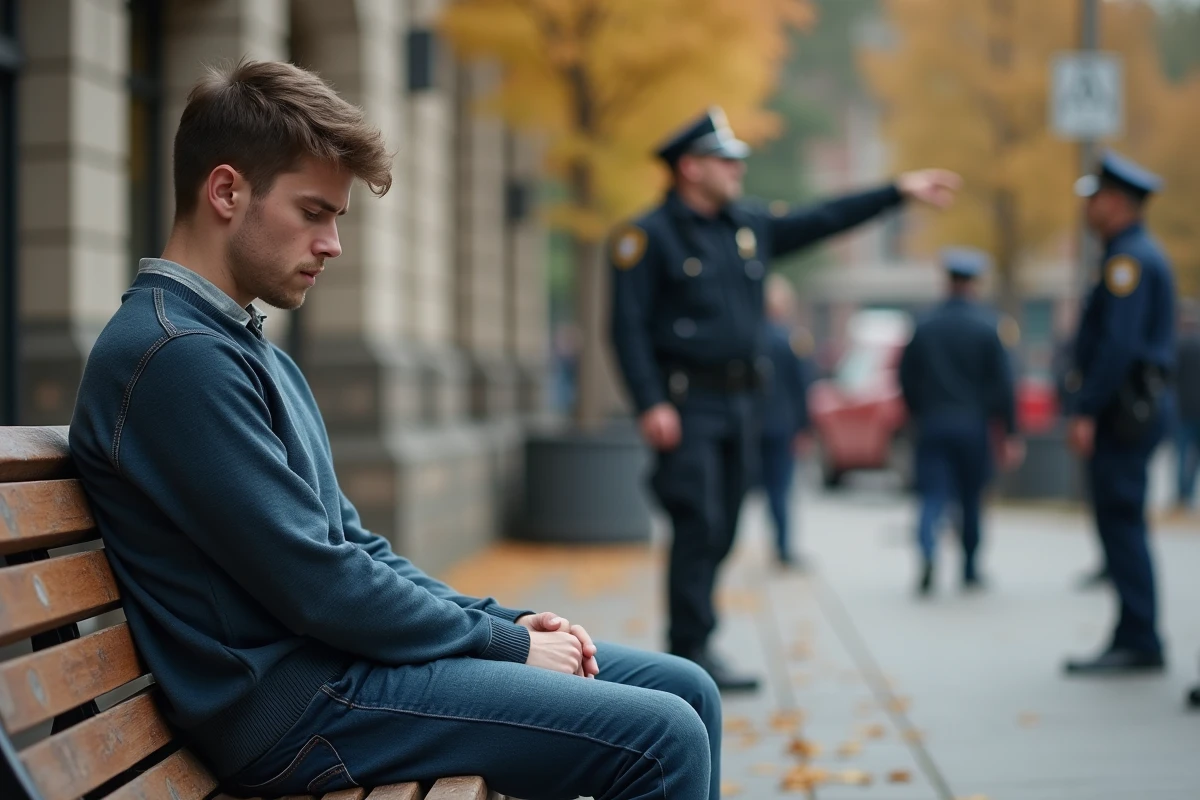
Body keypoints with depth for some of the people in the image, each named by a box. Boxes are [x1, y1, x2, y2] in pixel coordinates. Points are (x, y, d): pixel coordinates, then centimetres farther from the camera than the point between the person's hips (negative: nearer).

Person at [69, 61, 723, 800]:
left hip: (342, 651, 10)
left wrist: (505, 621, 6)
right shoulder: (173, 355, -17)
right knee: (660, 738, -17)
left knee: (685, 689, 7)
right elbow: (318, 586, -20)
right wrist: (507, 643, -9)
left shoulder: (252, 350, 17)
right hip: (292, 700, -10)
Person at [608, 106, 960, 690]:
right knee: (698, 528, -12)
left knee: (720, 533, 9)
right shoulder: (649, 237, -7)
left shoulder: (749, 227, 14)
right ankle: (690, 653, -7)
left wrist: (899, 192, 18)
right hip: (684, 402, -7)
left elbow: (824, 222, 20)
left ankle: (692, 650, 16)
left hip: (738, 402, 8)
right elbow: (628, 326, -12)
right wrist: (650, 405, -20)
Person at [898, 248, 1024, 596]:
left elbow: (907, 378, 6)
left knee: (933, 496, -2)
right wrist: (1011, 433, -2)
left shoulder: (924, 326, 2)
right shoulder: (986, 326, -5)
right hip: (973, 425, -1)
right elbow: (1002, 383, -6)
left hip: (933, 424, 1)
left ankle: (928, 553, -29)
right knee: (971, 499, 12)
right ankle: (970, 571, 19)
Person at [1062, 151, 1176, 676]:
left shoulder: (1130, 259, -13)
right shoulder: (1143, 255, 20)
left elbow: (1121, 342, -21)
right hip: (1137, 406, 10)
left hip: (1123, 409, -10)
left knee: (1121, 520, -9)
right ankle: (1136, 639, 13)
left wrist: (1087, 411, -21)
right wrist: (1085, 389, 20)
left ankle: (1137, 641, -7)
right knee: (1120, 521, 11)